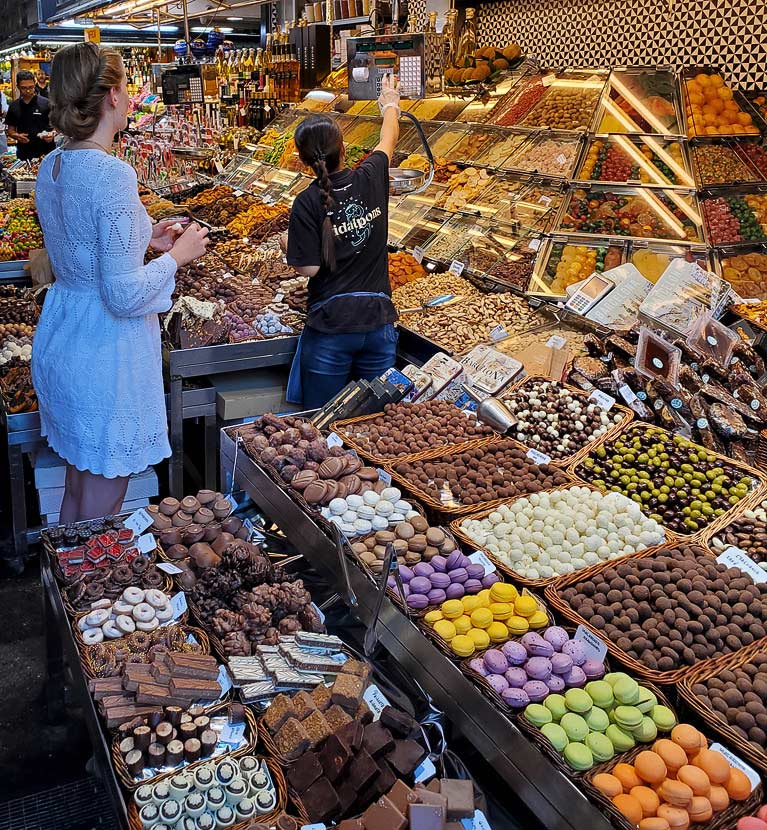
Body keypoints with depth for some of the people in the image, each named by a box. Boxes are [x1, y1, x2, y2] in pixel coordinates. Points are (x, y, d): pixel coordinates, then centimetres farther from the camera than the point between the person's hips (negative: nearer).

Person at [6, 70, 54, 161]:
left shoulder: (46, 103, -1)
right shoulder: (13, 106, 9)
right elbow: (11, 130, 15)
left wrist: (52, 133, -19)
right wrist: (17, 136, -7)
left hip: (46, 152, -3)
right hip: (24, 154, 3)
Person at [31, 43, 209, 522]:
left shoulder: (51, 166, 5)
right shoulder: (113, 175, -22)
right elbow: (125, 297, -23)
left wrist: (143, 238, 14)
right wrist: (177, 255, -9)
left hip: (59, 340, 9)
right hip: (105, 356, -9)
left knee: (77, 490, 26)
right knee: (100, 511, 8)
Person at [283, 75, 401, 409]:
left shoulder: (307, 203, -11)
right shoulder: (372, 178, -2)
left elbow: (309, 268, -10)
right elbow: (389, 139, 20)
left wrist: (287, 243, 11)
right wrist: (390, 105, 40)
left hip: (330, 325, -3)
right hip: (379, 321, 3)